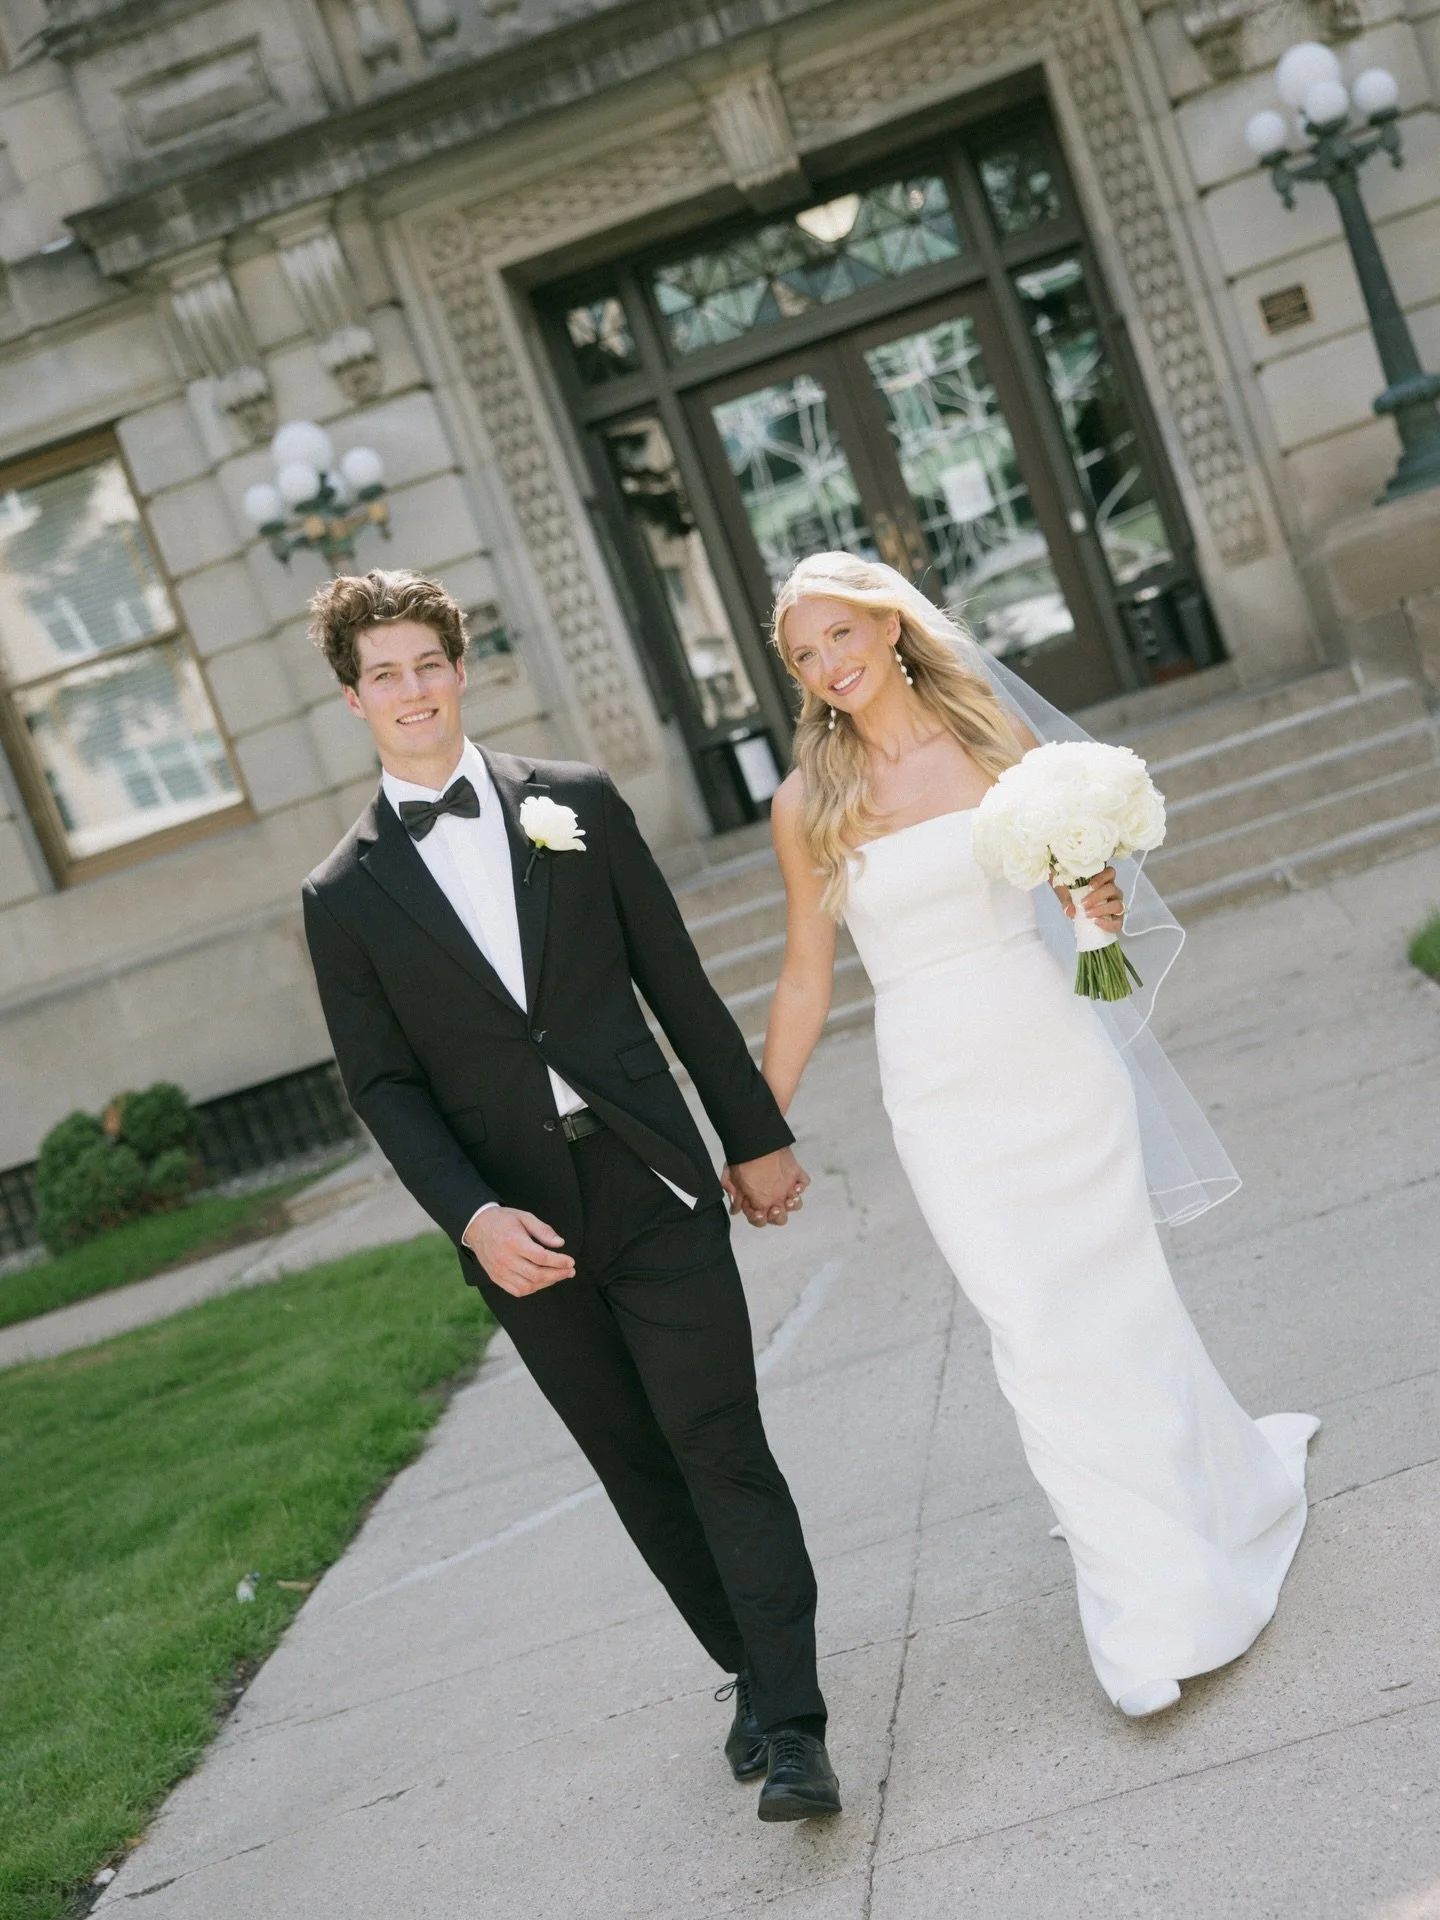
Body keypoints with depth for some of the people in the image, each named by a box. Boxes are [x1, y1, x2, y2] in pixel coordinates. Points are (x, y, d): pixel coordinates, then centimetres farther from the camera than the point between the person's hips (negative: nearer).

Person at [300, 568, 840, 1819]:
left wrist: (757, 1137, 7)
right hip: (521, 1230, 1)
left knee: (720, 1446, -6)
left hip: (652, 1186, -1)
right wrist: (472, 1217, -15)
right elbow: (385, 1086, -1)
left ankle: (792, 1728, 1)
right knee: (638, 1469, 12)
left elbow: (679, 985, 6)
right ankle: (750, 1670, 29)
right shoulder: (347, 894, 2)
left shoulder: (577, 805, 2)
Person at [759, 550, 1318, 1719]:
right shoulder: (807, 803, -2)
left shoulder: (991, 738, 1)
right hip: (942, 1095, -1)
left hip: (1054, 1059, 1)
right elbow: (806, 982, 4)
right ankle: (1158, 1612, 12)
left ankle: (1230, 1474, 39)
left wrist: (1101, 903, -14)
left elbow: (1079, 875, 10)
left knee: (1119, 1294, 9)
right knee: (1036, 1333, -1)